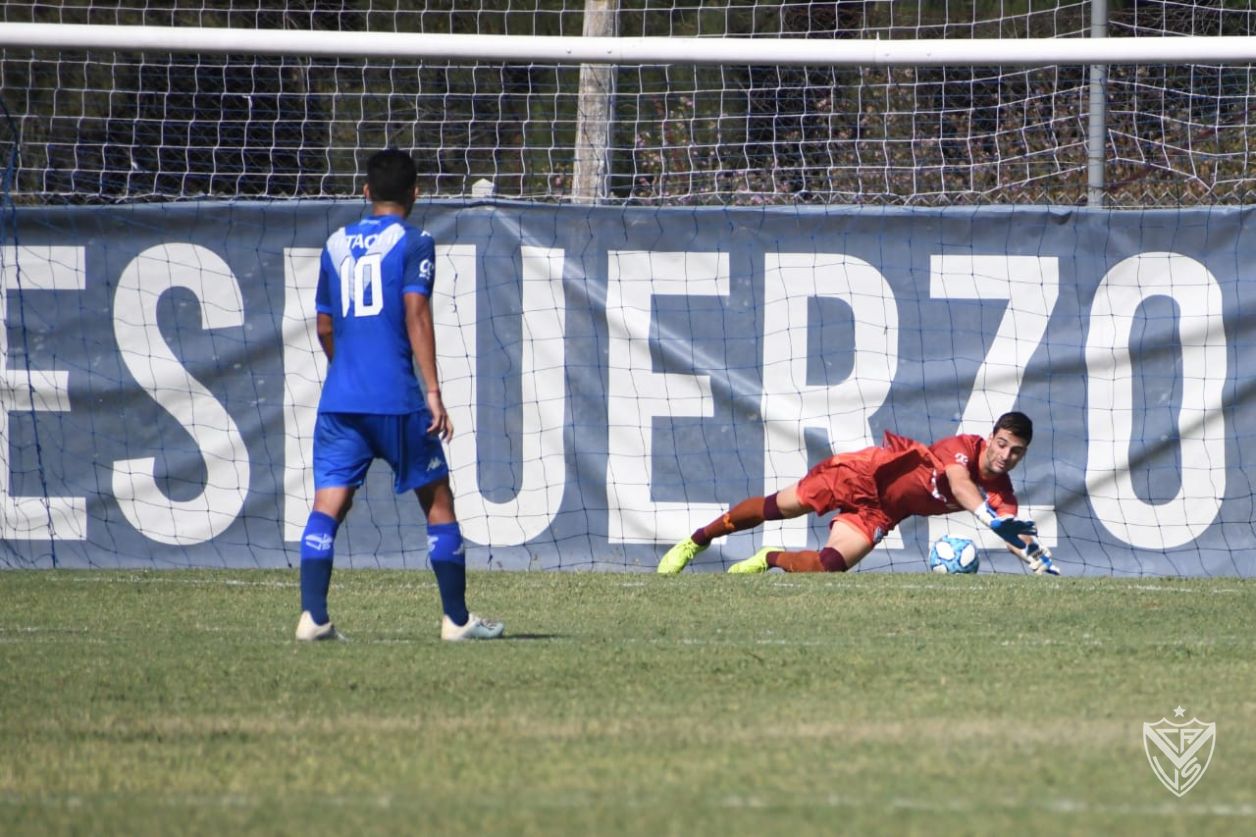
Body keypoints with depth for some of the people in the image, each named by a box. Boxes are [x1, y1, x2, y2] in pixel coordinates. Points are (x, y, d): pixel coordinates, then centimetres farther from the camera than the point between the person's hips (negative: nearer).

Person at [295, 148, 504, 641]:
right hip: (396, 398, -4)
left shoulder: (337, 244, 14)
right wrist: (433, 391, -12)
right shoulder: (413, 243, -1)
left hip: (339, 398, 4)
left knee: (328, 504, 0)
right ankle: (457, 619, 11)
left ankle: (312, 615, -14)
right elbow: (416, 313, -12)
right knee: (437, 500, 8)